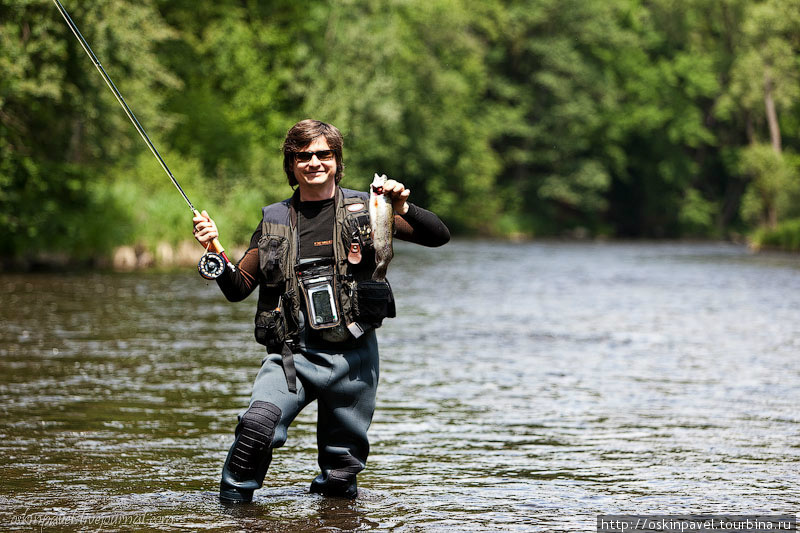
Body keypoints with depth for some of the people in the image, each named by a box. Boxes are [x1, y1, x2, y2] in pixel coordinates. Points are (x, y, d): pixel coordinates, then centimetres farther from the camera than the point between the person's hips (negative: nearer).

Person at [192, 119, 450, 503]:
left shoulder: (362, 209, 5)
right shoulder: (275, 220, 10)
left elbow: (438, 237, 0)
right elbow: (238, 288, 13)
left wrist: (404, 209, -18)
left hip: (352, 355, 0)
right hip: (291, 353, 0)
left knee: (341, 477, 6)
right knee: (259, 422, -27)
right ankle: (233, 505, -8)